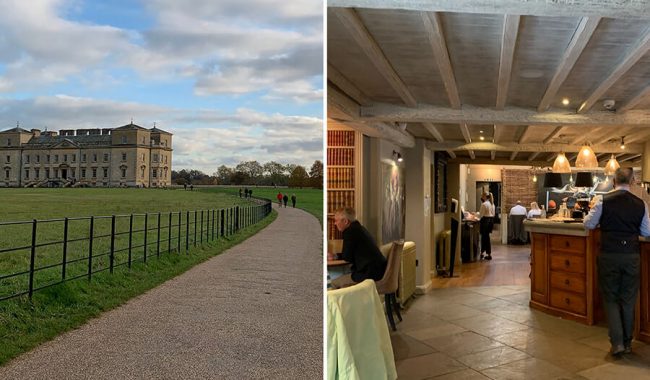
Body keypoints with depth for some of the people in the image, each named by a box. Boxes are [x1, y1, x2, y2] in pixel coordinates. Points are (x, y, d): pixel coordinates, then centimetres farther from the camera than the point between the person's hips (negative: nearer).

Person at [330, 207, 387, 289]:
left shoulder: (350, 231, -15)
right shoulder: (359, 228, 16)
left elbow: (347, 257, -10)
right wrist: (335, 256, 20)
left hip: (370, 274, -10)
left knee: (334, 283, -3)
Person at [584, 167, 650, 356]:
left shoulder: (603, 201, -9)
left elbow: (589, 224, -4)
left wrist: (592, 210, 14)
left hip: (609, 255, -2)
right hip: (632, 256, 2)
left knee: (611, 299, 9)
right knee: (629, 300, 14)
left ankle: (617, 342, 2)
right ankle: (627, 342, 23)